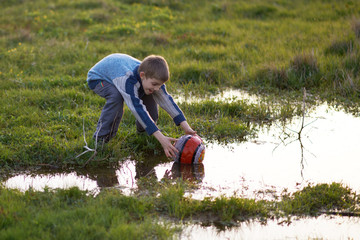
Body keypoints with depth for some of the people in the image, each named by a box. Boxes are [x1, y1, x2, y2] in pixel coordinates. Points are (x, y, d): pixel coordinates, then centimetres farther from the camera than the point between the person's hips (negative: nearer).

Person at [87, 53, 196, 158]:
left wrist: (186, 128, -31)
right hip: (97, 78, -7)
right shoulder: (128, 79, -46)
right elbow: (138, 109, -51)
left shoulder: (151, 76, -23)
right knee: (116, 95, -37)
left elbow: (166, 100, -22)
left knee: (149, 94, -9)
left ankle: (142, 130, 12)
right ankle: (100, 137, -22)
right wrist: (161, 138, -56)